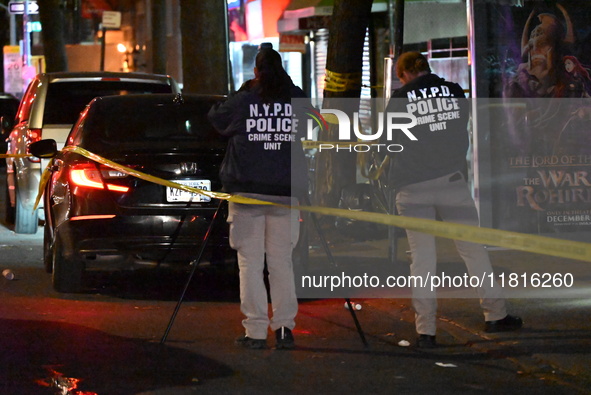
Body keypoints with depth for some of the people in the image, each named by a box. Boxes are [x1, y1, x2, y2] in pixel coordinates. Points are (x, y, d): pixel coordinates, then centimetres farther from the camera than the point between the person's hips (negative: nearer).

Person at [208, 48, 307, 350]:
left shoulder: (242, 102, -2)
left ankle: (255, 331, -3)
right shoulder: (297, 100, 3)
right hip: (286, 192, 2)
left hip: (247, 189, -2)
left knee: (250, 262, 1)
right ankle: (284, 327, 3)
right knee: (281, 260, 8)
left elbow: (216, 118, 14)